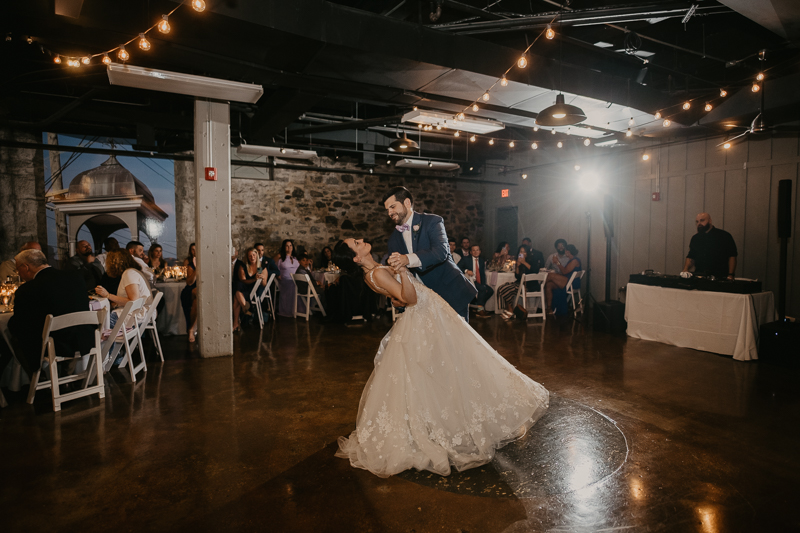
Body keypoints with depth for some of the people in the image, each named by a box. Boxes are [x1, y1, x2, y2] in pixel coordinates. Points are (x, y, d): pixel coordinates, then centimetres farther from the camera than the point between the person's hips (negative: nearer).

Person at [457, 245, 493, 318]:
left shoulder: (481, 260, 17)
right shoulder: (465, 259, 2)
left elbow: (483, 274, 13)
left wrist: (483, 284, -4)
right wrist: (466, 271, -27)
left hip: (478, 282, 6)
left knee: (490, 290, -15)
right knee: (483, 289, -27)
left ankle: (478, 303, -1)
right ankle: (480, 310, -18)